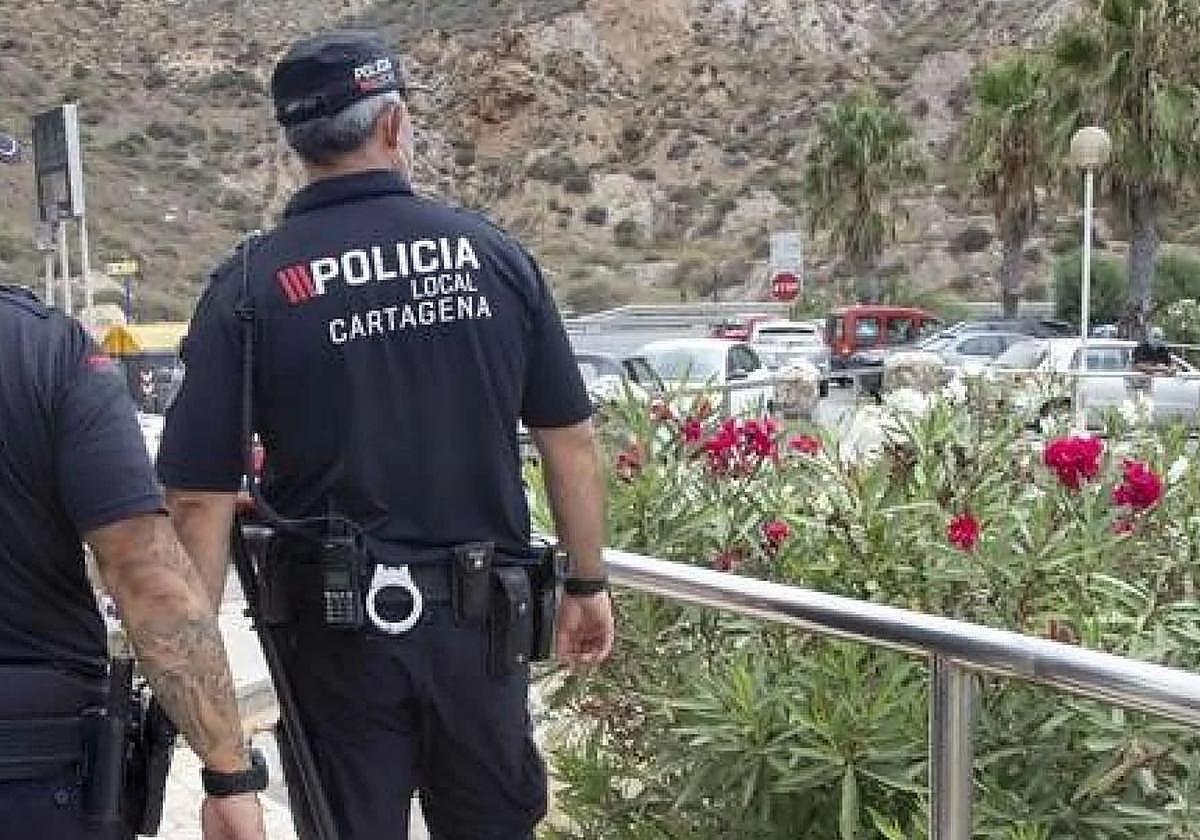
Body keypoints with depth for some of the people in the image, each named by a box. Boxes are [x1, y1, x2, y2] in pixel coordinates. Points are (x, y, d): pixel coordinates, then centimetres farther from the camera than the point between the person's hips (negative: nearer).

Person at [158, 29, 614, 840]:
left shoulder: (250, 286, -8)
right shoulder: (494, 253, -2)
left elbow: (200, 498, -11)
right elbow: (571, 442, 1)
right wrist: (588, 584, 12)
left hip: (339, 628, -2)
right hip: (481, 618, 2)